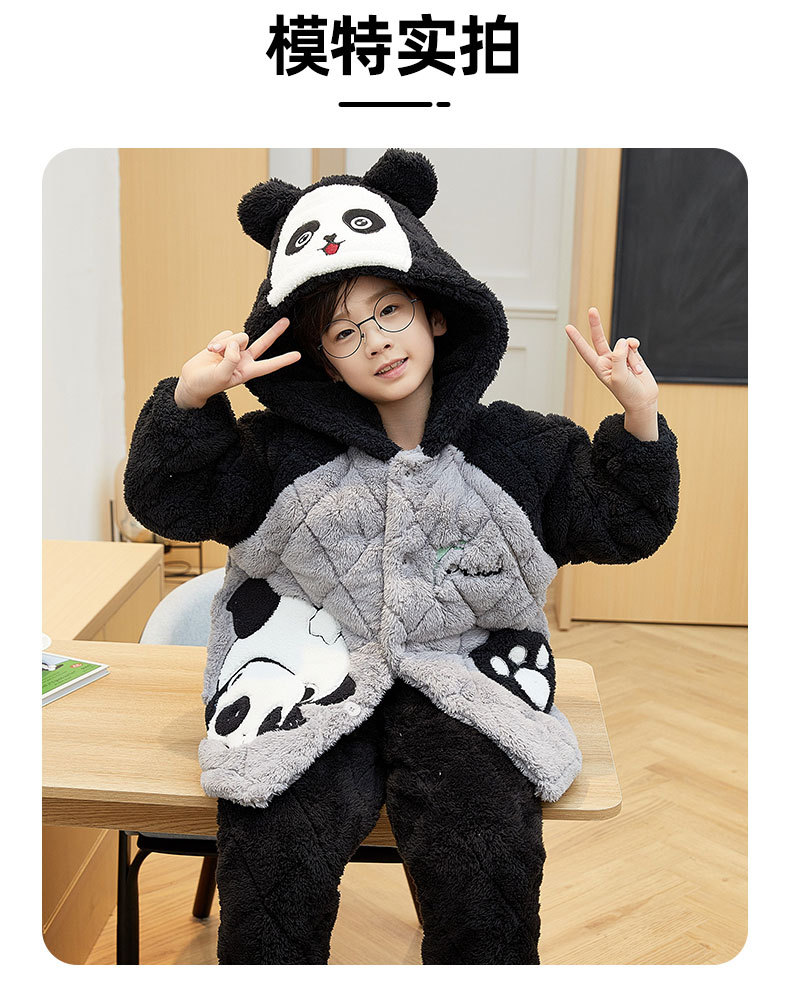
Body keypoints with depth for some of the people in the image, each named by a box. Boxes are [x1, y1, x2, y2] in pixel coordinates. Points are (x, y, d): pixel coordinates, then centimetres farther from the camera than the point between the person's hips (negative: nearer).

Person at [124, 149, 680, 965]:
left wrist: (639, 422, -3)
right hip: (311, 678, 0)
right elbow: (167, 500, 5)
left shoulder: (520, 445, 8)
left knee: (488, 860, -24)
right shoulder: (284, 450, 7)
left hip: (459, 681, 0)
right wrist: (191, 399, -11)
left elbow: (618, 527, 12)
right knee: (274, 853, -23)